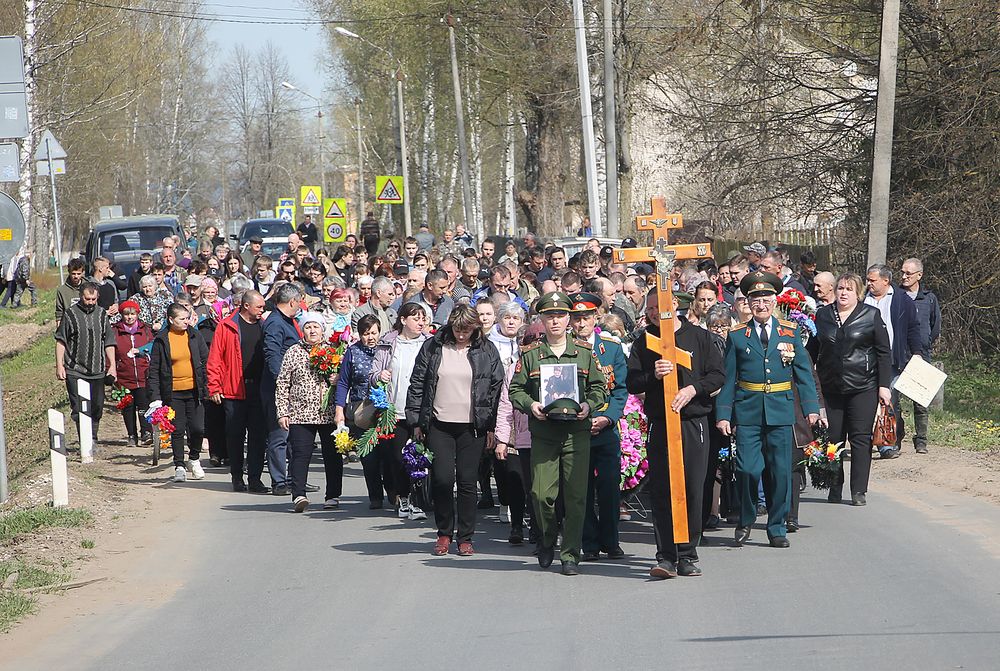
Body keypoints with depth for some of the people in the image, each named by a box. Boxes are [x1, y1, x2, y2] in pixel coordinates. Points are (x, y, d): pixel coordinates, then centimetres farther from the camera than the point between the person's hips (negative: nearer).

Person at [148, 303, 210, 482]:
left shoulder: (195, 335, 4)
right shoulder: (161, 340, -2)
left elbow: (206, 361, 8)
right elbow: (154, 370, 0)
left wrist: (206, 387, 1)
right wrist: (155, 397, -7)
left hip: (194, 391, 1)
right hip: (173, 393, -1)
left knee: (198, 429, 0)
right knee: (177, 430, 2)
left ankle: (194, 459, 25)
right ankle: (179, 466, 14)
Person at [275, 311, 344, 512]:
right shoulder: (293, 352, 5)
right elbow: (282, 384, 5)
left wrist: (337, 380, -5)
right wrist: (282, 412, -2)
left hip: (330, 414, 2)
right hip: (300, 413, -2)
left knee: (332, 455, 4)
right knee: (300, 454, -10)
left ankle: (333, 496, 13)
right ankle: (298, 495, -14)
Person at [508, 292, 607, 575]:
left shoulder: (584, 352, 9)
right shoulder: (530, 354, 7)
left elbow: (599, 387, 12)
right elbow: (516, 390, 9)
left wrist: (588, 405, -7)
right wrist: (530, 405, -10)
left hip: (577, 432, 0)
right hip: (543, 433, 0)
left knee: (575, 495, -4)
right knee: (542, 494, -5)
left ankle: (570, 554, 4)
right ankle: (547, 543, 21)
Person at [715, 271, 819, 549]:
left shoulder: (790, 332, 8)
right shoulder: (737, 336, 6)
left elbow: (803, 372, 7)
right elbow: (727, 378, 6)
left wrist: (811, 407, -2)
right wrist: (723, 414, -2)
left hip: (781, 411, 1)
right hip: (747, 413, -1)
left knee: (780, 471, 2)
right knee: (747, 469, -7)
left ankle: (777, 528, 14)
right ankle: (745, 521, 15)